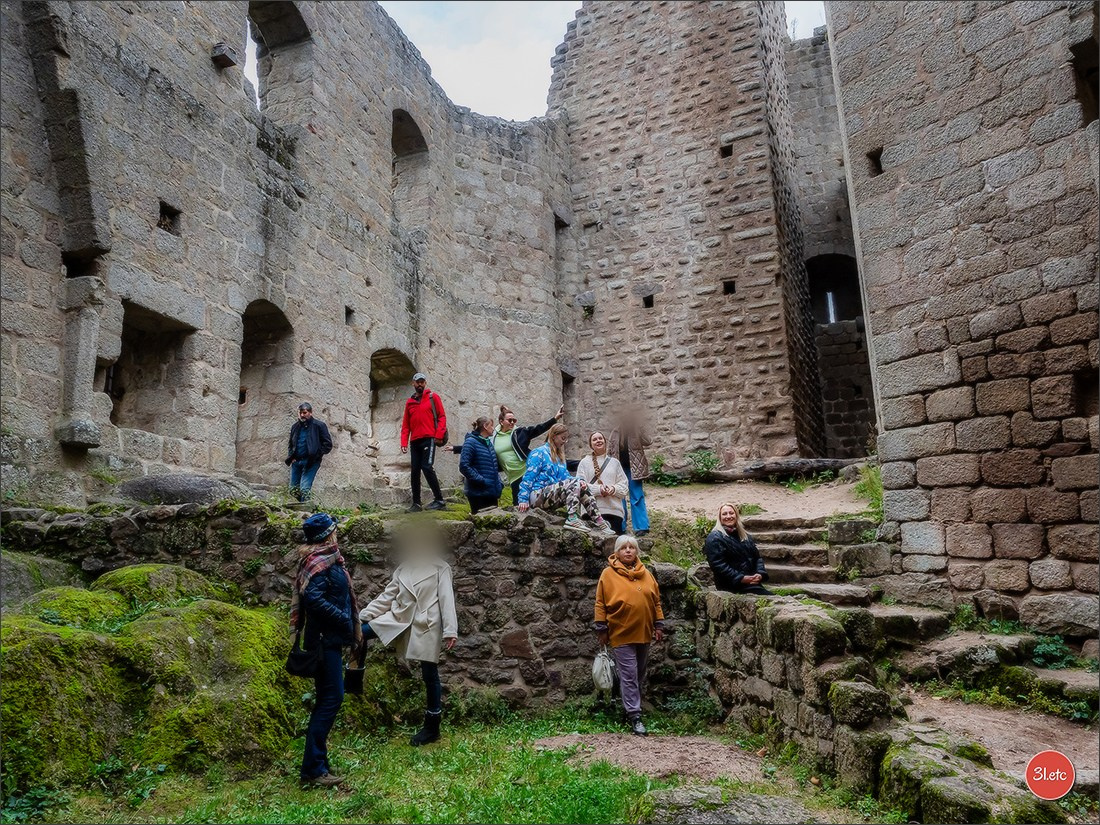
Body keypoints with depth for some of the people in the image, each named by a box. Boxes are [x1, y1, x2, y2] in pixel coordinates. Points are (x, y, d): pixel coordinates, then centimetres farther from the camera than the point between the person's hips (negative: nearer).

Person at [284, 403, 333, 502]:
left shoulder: (319, 425, -3)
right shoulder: (295, 426, 13)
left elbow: (328, 445, -3)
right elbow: (290, 444, 27)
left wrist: (316, 455, -11)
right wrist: (290, 457, 11)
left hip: (311, 463, -6)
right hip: (296, 462, 6)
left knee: (305, 489, -16)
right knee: (293, 489, 8)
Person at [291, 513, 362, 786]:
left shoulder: (328, 559, 13)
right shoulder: (319, 563, -16)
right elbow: (313, 598, -28)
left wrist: (350, 625, 8)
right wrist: (344, 619, -19)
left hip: (329, 638, 10)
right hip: (325, 639, -10)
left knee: (327, 698, 14)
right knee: (331, 698, -8)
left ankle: (317, 762, 22)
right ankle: (313, 768, -3)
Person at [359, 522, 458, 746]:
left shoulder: (440, 568, -4)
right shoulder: (402, 569, 11)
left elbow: (447, 600, -9)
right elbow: (388, 596, 13)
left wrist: (450, 630, -16)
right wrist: (363, 614, 6)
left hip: (427, 626, -5)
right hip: (399, 619, 5)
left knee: (430, 675, 4)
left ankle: (432, 727, 17)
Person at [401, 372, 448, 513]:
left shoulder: (433, 397, 6)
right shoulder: (409, 402, 17)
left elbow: (442, 416, 1)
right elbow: (405, 424, 15)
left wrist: (439, 436, -10)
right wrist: (404, 442, 4)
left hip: (429, 439, -5)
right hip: (414, 442, 5)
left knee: (427, 467, -16)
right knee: (415, 471, 4)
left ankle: (439, 500, -12)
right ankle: (416, 503, 10)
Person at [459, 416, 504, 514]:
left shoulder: (489, 442, 15)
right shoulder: (470, 442, -10)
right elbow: (464, 466, -19)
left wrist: (499, 484, 11)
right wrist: (480, 480, -21)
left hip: (492, 493, 8)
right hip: (478, 494, -8)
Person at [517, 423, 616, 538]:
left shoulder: (559, 456, 23)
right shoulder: (539, 452, -1)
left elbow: (566, 477, 13)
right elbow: (528, 477, -7)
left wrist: (579, 481, -9)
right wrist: (523, 499, -16)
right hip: (538, 496, -7)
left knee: (582, 487, -13)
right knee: (574, 483, -25)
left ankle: (600, 524, -21)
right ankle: (572, 519, -38)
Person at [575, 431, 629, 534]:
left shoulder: (614, 462, 16)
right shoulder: (585, 462, 7)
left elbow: (623, 484, 11)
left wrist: (614, 489, -11)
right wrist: (598, 489, -16)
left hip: (614, 509, 3)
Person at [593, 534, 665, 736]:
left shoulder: (646, 574, 7)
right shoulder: (609, 574, -6)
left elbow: (656, 601, 13)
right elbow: (600, 604, -5)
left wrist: (659, 625, 8)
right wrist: (602, 629, -7)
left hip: (643, 634, 5)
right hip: (621, 634, -5)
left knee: (640, 675, 16)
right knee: (629, 676, -4)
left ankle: (632, 706, 32)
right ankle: (635, 717, -1)